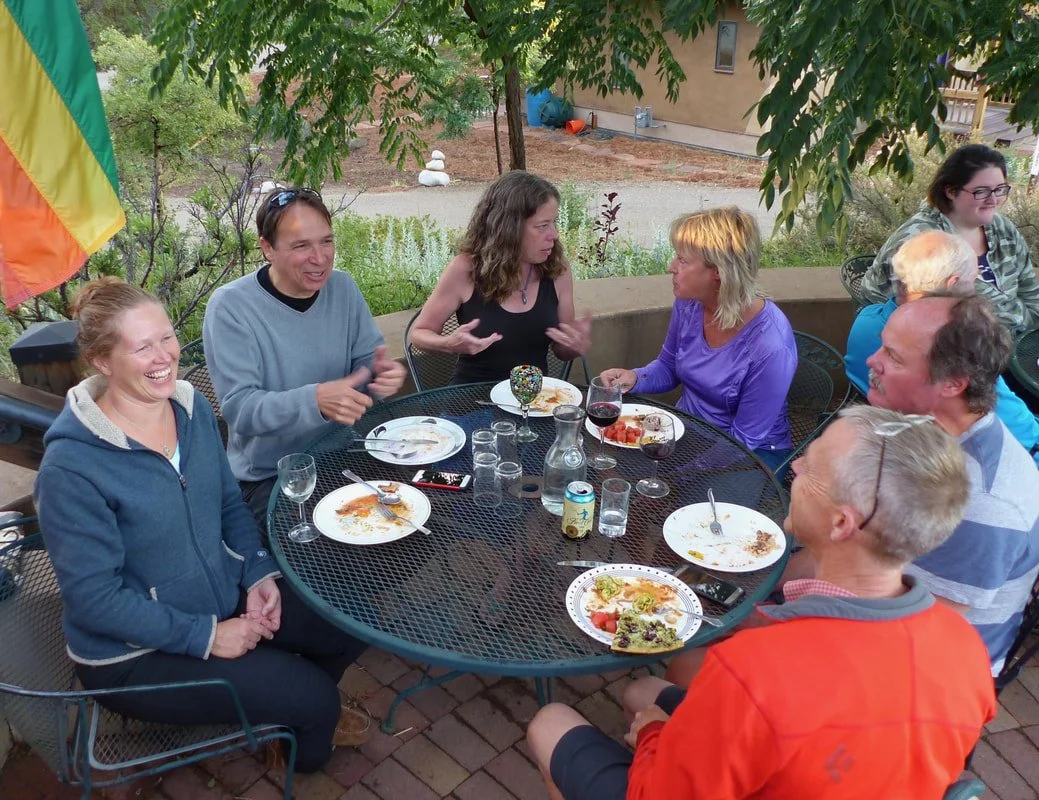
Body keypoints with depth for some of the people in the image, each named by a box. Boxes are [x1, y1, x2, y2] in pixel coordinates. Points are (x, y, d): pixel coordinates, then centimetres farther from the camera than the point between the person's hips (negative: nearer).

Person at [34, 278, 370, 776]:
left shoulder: (193, 408, -5)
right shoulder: (71, 465, -25)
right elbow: (93, 597, -22)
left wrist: (258, 573, -8)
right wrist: (204, 636, -21)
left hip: (227, 598, 6)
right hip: (136, 653, -6)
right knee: (312, 696, -11)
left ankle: (303, 714, 30)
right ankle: (301, 748, 27)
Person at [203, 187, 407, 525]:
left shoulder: (342, 287, 1)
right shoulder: (229, 307, -15)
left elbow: (365, 361, 7)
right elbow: (239, 407, -19)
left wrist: (381, 372, -19)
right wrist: (316, 400, -35)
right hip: (268, 476, -5)